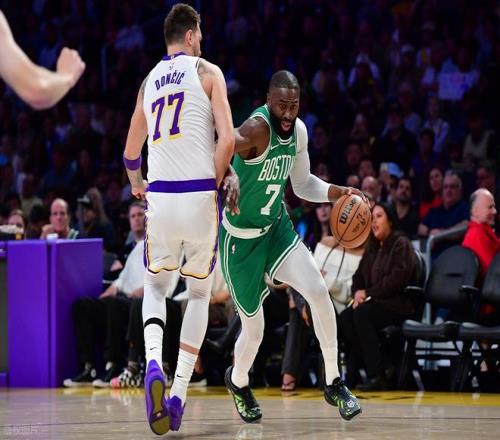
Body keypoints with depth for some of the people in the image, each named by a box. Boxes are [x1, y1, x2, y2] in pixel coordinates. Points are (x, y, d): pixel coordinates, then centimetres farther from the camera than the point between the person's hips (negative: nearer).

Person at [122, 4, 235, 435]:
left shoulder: (149, 80, 16)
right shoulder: (208, 72, 3)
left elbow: (131, 152, 24)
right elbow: (227, 139, -10)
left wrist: (136, 184, 43)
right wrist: (216, 182, 5)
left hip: (160, 195, 3)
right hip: (199, 195, -3)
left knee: (155, 284, 21)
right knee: (200, 291, 14)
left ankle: (154, 363, -8)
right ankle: (179, 393, 6)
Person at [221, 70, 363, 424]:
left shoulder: (298, 131, -2)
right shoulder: (258, 128, -26)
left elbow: (303, 184, 12)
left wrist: (338, 193, -3)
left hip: (277, 228, 6)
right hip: (241, 238, -5)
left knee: (318, 291, -16)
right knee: (254, 329, 5)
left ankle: (334, 384, -2)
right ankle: (238, 382, 40)